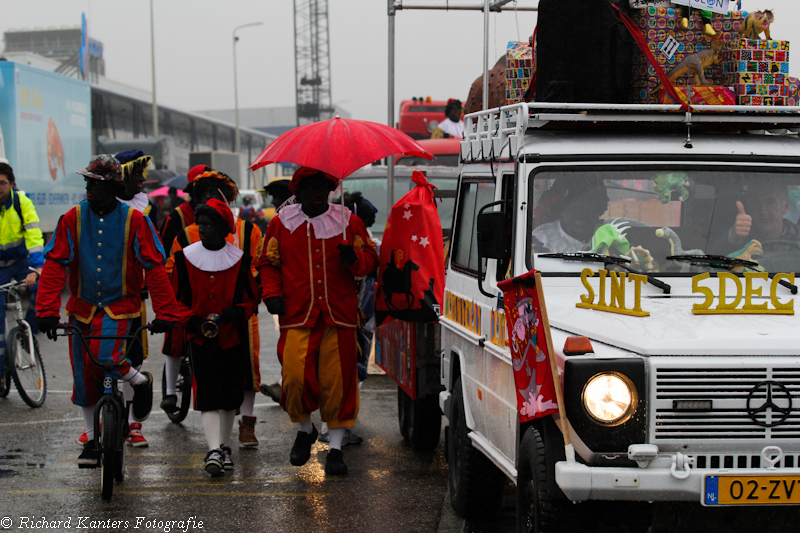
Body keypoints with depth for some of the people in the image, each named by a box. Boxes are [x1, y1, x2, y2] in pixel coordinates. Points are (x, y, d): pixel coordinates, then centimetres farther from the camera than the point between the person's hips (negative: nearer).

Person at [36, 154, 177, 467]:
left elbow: (154, 267, -7)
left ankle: (141, 381, 4)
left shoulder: (134, 220, -7)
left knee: (103, 357, -28)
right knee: (84, 380, 7)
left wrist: (164, 312, -13)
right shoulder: (73, 219, -2)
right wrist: (47, 310, -16)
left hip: (120, 307, -3)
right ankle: (92, 440, 24)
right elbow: (54, 265, -6)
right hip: (82, 308, 3)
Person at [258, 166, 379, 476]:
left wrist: (354, 259, -11)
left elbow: (371, 260, 11)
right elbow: (268, 263, 14)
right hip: (297, 316, 0)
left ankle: (335, 448, 10)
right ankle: (304, 430, 20)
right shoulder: (281, 224, 9)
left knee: (337, 381, -2)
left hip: (339, 316, 0)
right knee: (295, 378, -10)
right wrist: (272, 293, -2)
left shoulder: (348, 223, 9)